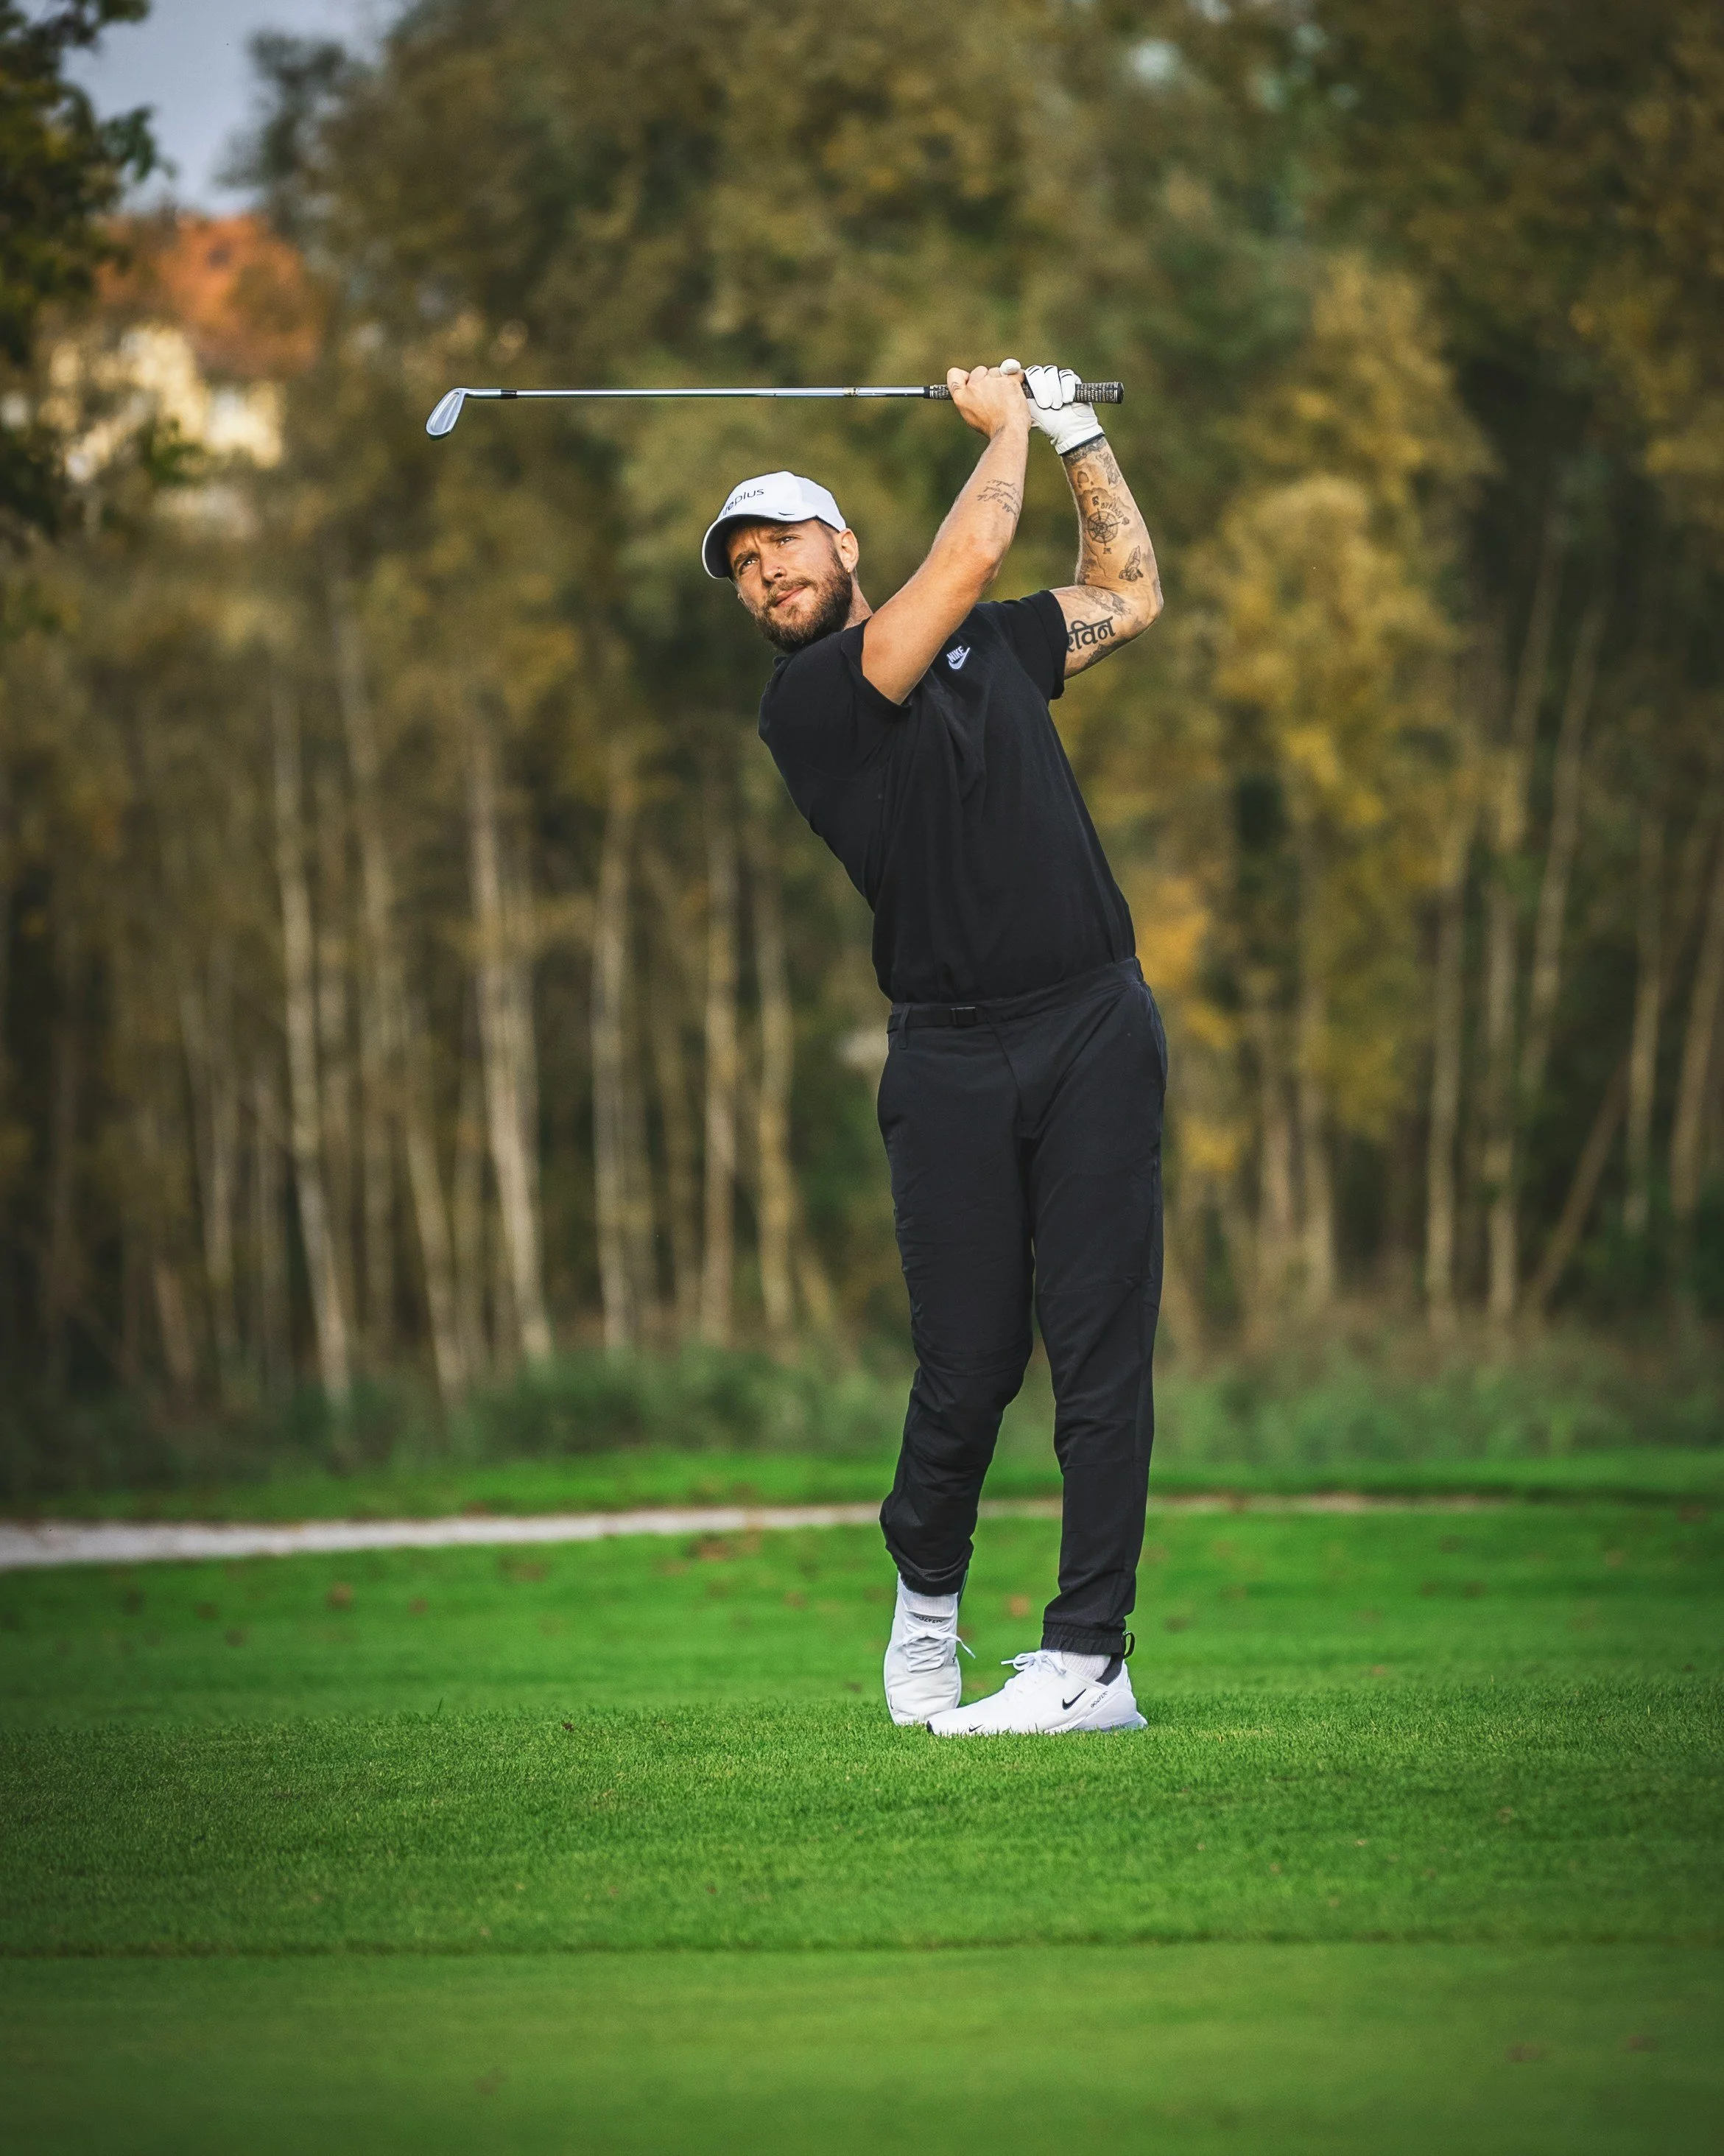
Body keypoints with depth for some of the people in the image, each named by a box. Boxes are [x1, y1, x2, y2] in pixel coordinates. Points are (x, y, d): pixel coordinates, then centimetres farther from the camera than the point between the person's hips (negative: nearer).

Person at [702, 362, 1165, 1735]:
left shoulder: (986, 645, 17)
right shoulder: (806, 701, -2)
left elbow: (1132, 596, 30)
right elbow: (971, 555, -9)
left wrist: (1076, 431, 25)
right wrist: (1006, 427, 6)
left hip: (1094, 1027, 3)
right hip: (951, 1056, -3)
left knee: (1099, 1348, -6)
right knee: (970, 1362, -4)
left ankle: (1090, 1659, -6)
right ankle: (928, 1595, 25)